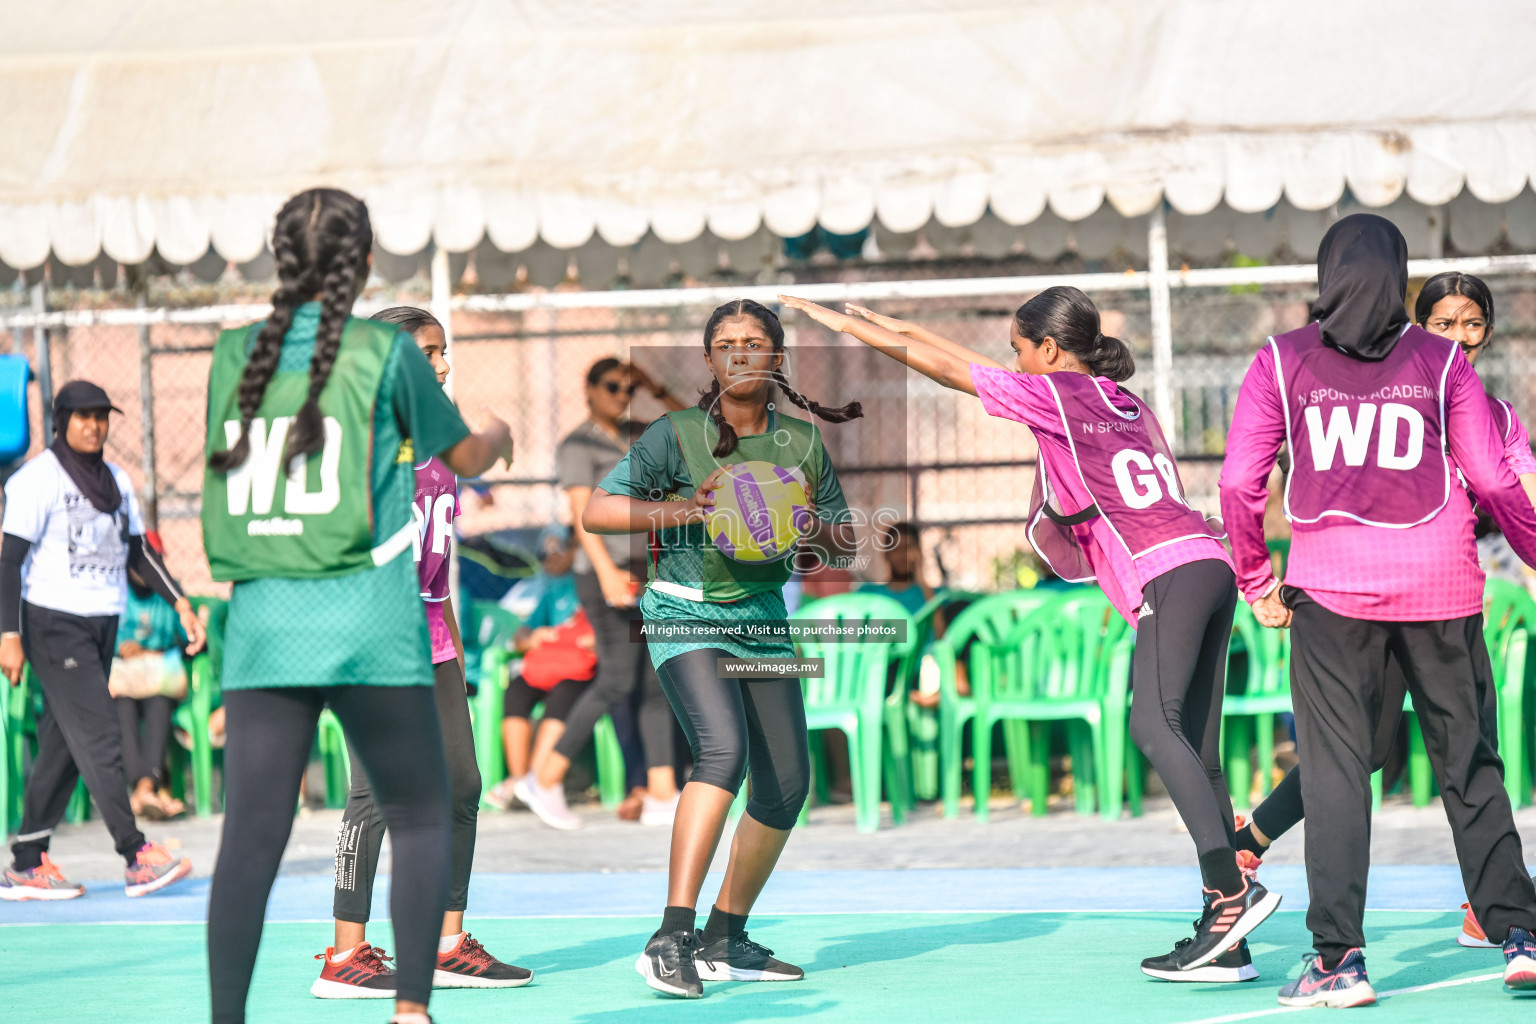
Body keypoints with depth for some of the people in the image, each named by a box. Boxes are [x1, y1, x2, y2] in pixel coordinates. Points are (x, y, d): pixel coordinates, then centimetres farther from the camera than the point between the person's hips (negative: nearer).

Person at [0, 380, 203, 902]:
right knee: (99, 735, -13)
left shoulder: (116, 480, 14)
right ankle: (137, 857, -17)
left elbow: (138, 551, 21)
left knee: (64, 746, 7)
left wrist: (180, 603, 10)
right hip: (54, 623, -7)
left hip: (102, 624, 7)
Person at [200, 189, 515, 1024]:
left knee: (250, 836, 0)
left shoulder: (235, 354, 7)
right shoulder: (385, 351, -2)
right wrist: (497, 439, 34)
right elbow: (462, 458, 12)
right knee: (420, 821, 12)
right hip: (369, 627, -3)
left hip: (261, 622, 3)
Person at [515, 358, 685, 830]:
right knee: (618, 680, -12)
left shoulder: (629, 434, 16)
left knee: (659, 679, 1)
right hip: (607, 571, -8)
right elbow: (582, 512, -15)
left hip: (644, 574, 8)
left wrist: (657, 390, 9)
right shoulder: (578, 444, -5)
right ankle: (546, 780, -4)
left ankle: (661, 796, -1)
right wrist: (607, 572, -26)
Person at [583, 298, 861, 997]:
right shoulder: (675, 435, -6)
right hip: (686, 613, -6)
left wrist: (810, 528, -12)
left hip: (763, 620, 6)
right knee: (724, 748, -28)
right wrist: (686, 508, -19)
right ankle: (671, 940, -33)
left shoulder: (804, 440, 6)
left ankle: (724, 941, 22)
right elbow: (596, 513, -9)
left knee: (786, 784, 4)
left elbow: (845, 543, 11)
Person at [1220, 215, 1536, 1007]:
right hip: (1440, 584, 1)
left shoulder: (1283, 361, 4)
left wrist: (1257, 581, 13)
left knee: (1335, 769, 0)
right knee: (1468, 763, 11)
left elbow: (1239, 482, 2)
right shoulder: (1440, 361, 5)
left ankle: (1339, 955, -7)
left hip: (1332, 585, -1)